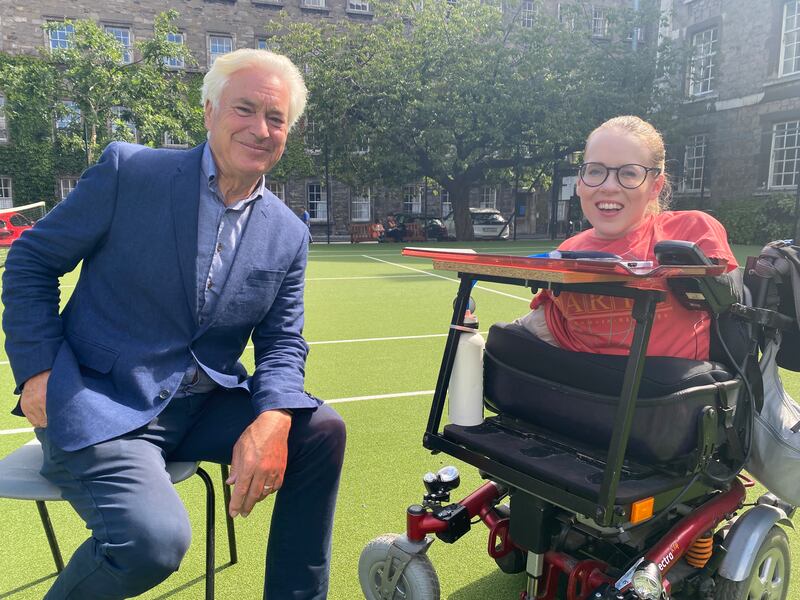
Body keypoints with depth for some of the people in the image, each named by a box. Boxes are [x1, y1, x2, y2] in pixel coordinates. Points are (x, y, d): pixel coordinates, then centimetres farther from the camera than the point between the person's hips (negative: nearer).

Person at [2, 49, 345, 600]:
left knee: (321, 430, -12)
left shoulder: (288, 235, 3)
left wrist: (273, 419, -16)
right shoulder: (129, 170, -8)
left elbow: (281, 342, 4)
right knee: (154, 539, -27)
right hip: (98, 403, -4)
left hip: (204, 404, 5)